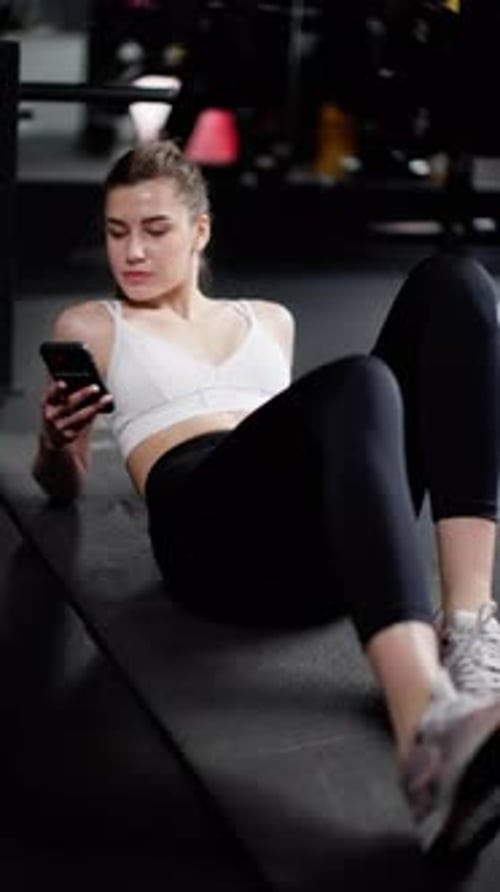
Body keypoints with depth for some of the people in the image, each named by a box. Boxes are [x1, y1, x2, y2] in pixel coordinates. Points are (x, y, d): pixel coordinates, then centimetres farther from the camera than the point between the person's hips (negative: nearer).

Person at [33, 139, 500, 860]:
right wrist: (57, 442, 0)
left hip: (331, 535, 5)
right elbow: (65, 486, 24)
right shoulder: (90, 327, 23)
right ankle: (428, 734, -65)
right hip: (210, 528, -4)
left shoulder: (270, 320, 32)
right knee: (356, 386, -39)